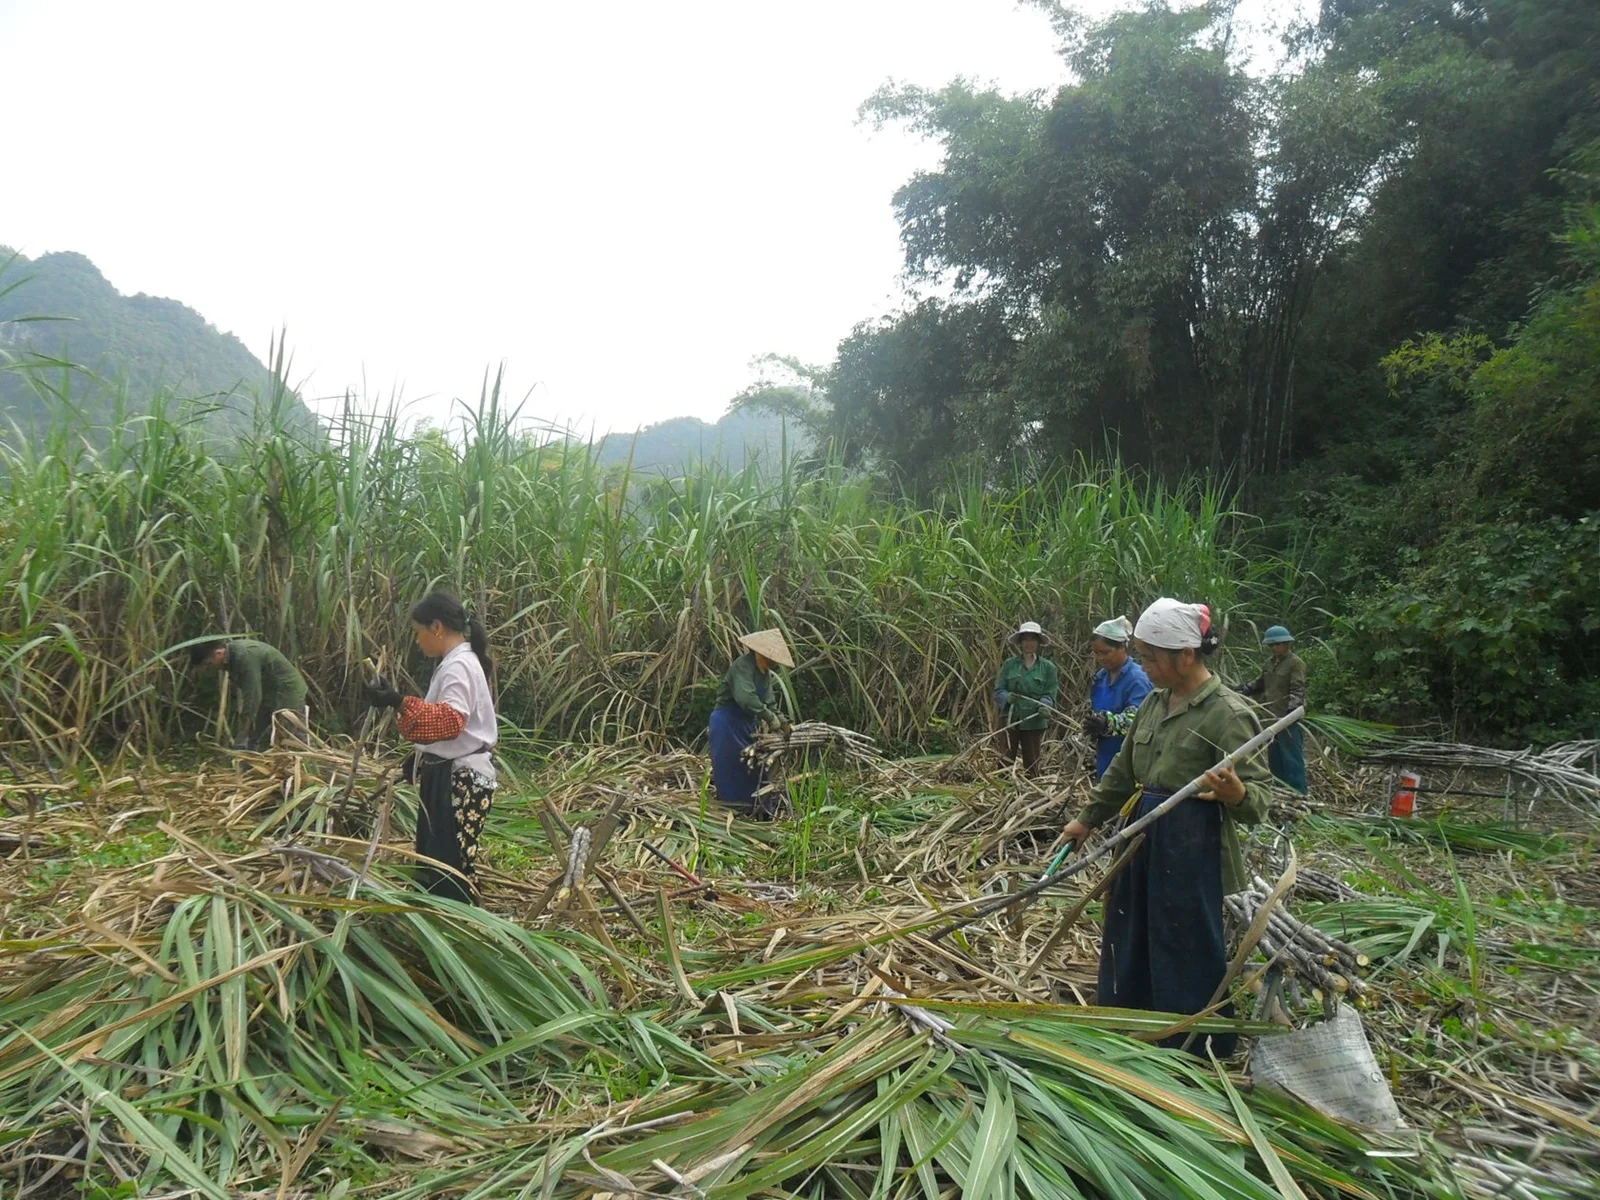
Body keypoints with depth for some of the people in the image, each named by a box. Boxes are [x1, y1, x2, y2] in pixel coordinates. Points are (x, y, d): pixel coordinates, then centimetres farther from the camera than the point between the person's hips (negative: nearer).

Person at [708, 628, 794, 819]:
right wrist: (769, 717, -28)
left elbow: (767, 702, 12)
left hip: (745, 723, 9)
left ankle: (756, 810, 15)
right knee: (731, 767, -6)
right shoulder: (743, 666, -21)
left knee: (754, 765, 9)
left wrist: (781, 719, -2)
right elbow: (745, 698, -34)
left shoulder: (765, 672, 9)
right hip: (727, 723, -9)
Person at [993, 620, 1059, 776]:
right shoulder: (1010, 664, 4)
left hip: (1034, 722, 0)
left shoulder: (1048, 667, 4)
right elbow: (998, 690, 2)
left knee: (1031, 763, 9)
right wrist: (1007, 697, -19)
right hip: (1010, 720, 0)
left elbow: (1050, 694, 0)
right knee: (1005, 762, -1)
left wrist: (1044, 706, -21)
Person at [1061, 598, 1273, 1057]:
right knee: (1130, 942, 19)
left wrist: (1234, 793, -42)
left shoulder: (1228, 713, -17)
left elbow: (1259, 798, -20)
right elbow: (1122, 772, 18)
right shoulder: (1155, 702, 6)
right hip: (1144, 840, 8)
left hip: (1191, 851, -8)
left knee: (1186, 958, 4)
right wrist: (1088, 818, 24)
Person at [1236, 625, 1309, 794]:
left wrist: (1292, 709, -33)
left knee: (1292, 758, -4)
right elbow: (1260, 683, 24)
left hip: (1289, 720, -8)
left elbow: (1298, 690, -20)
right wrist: (1243, 688, 9)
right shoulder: (1270, 662, 13)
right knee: (1274, 757, 16)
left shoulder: (1295, 663, -11)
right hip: (1272, 717, 8)